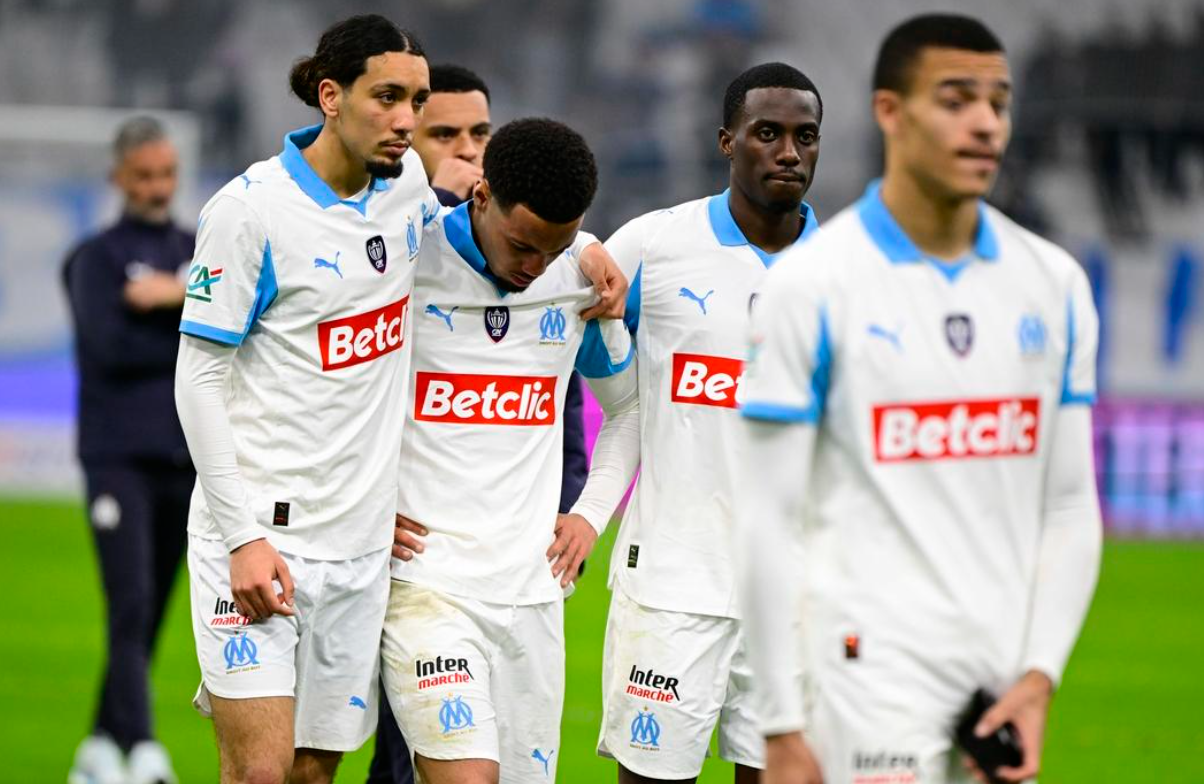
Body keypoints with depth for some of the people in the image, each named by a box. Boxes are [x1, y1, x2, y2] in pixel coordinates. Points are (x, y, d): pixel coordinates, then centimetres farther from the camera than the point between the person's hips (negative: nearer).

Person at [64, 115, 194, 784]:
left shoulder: (200, 252, 16)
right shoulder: (98, 258, 2)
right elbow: (109, 346, -12)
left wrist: (177, 298, -9)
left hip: (185, 457, 5)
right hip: (120, 455, -5)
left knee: (150, 616, 6)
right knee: (130, 605, -15)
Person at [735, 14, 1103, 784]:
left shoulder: (1056, 284, 9)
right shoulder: (809, 285, -4)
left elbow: (1071, 507, 12)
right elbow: (769, 523, -4)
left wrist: (1040, 675, -2)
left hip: (1006, 676, 5)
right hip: (875, 668, -5)